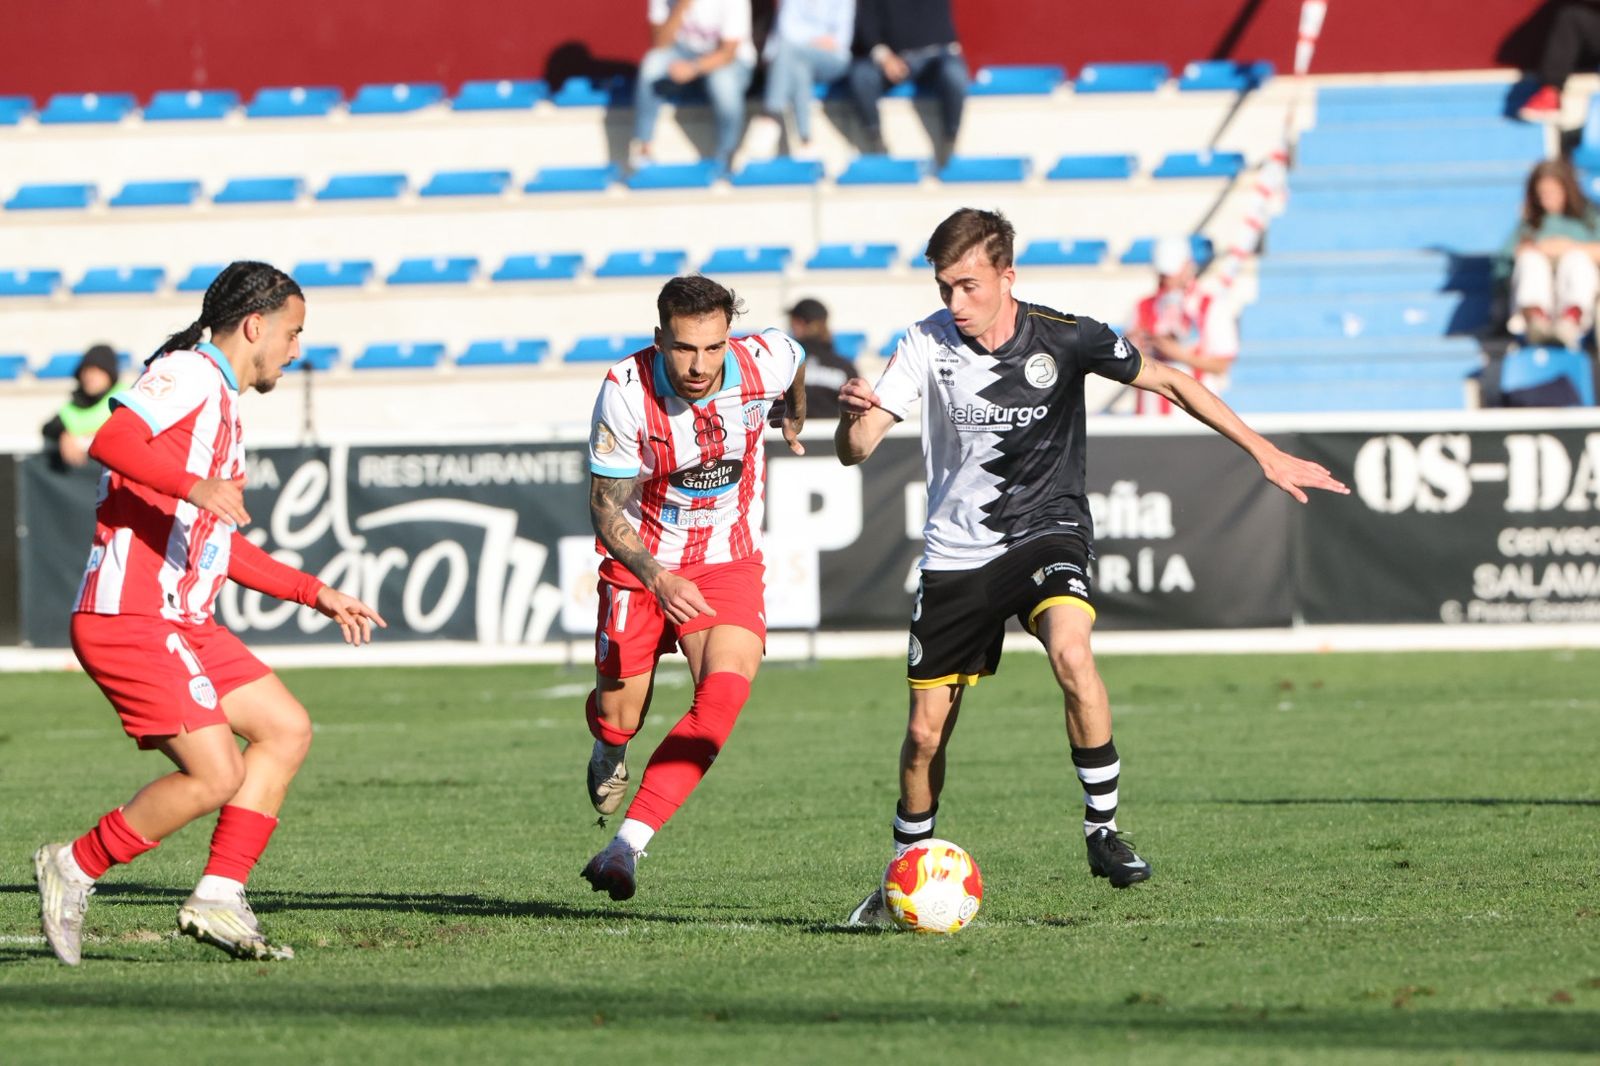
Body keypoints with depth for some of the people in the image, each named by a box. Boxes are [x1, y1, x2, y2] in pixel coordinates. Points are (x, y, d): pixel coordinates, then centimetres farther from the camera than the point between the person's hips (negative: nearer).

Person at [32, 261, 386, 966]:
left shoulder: (221, 405, 23)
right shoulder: (189, 375, -8)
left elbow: (221, 545, 31)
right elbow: (111, 441, -26)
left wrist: (316, 593, 29)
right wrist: (197, 486, -38)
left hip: (181, 623, 11)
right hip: (128, 620, -11)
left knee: (286, 729, 8)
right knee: (216, 776, -16)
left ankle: (218, 899, 4)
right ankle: (75, 869, 0)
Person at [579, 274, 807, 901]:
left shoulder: (763, 363, -18)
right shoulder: (626, 390, -24)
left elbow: (797, 359, 9)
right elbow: (606, 508, -20)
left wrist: (796, 418, 30)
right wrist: (656, 576, -37)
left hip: (728, 565, 1)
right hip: (640, 564, 0)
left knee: (724, 693, -25)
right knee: (619, 719, 7)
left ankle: (626, 847, -26)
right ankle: (609, 753, 49)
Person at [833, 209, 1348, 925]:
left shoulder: (1063, 340, -12)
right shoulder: (928, 344, -9)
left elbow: (1169, 383, 1)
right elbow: (854, 451, -11)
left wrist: (1266, 454, 0)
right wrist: (855, 412, -36)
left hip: (1046, 530, -2)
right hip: (956, 551, 2)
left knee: (1071, 653, -32)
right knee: (925, 733, 3)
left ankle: (1102, 827, -17)